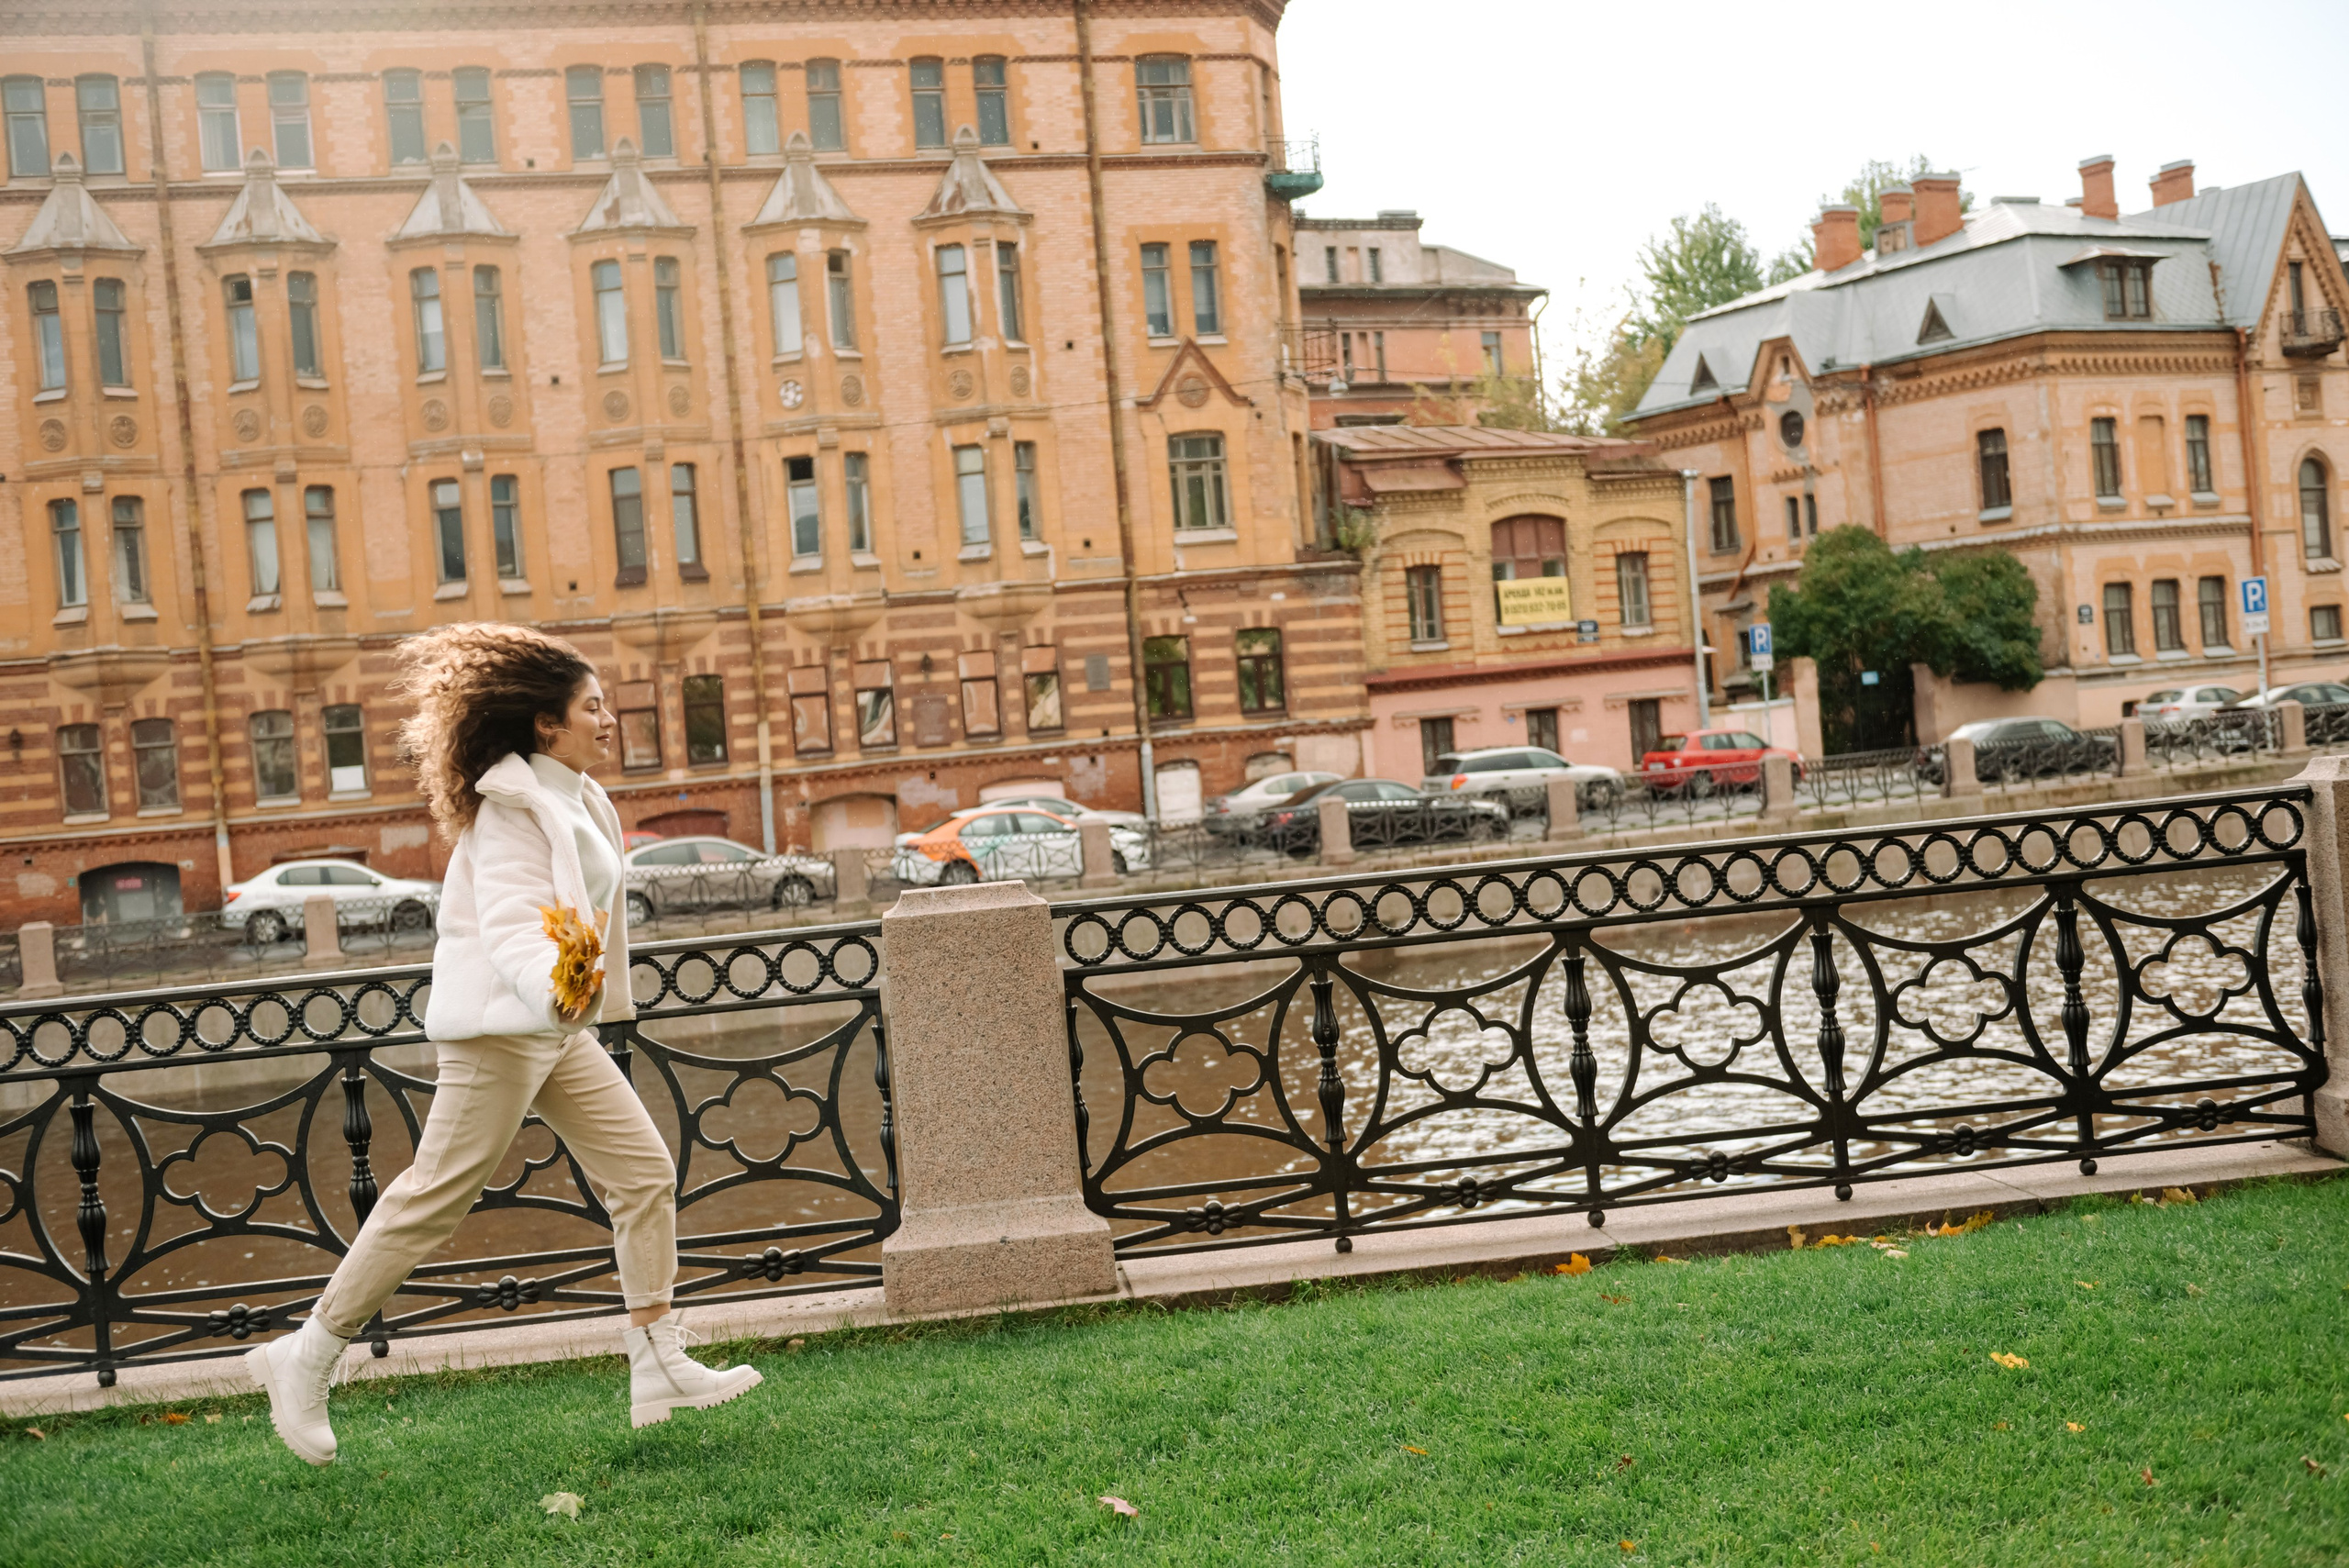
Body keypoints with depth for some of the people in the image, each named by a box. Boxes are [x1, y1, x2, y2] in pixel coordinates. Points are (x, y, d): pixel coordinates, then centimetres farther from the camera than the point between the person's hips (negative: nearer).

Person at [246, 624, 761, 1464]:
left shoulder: (574, 798, 15)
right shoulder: (513, 809, -15)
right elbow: (510, 924, -28)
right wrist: (556, 989, -47)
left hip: (556, 1025, 10)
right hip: (499, 1024, -10)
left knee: (644, 1171, 3)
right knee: (435, 1197, -3)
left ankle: (658, 1365, 6)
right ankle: (307, 1359, 11)